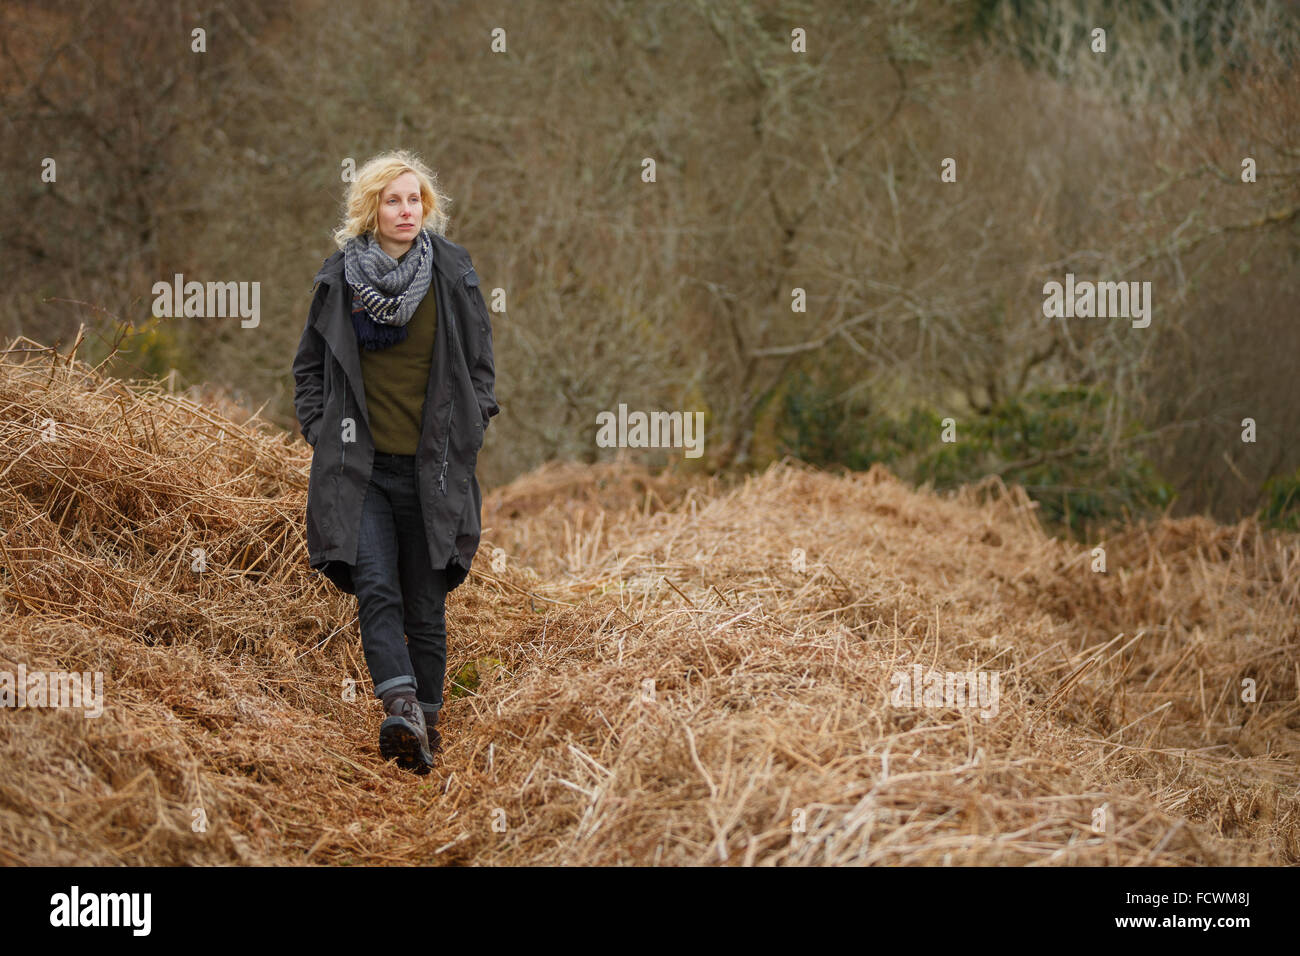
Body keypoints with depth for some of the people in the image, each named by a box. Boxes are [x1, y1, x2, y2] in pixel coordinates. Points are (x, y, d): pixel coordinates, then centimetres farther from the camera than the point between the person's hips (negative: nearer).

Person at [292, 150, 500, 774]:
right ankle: (402, 709, -28)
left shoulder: (452, 273, 2)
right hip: (358, 465, 0)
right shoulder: (340, 277, 3)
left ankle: (424, 722, 15)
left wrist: (466, 437, 1)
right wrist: (322, 432, 3)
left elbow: (479, 366, 10)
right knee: (377, 590, -18)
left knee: (426, 606, 5)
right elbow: (309, 365, 14)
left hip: (431, 467, 0)